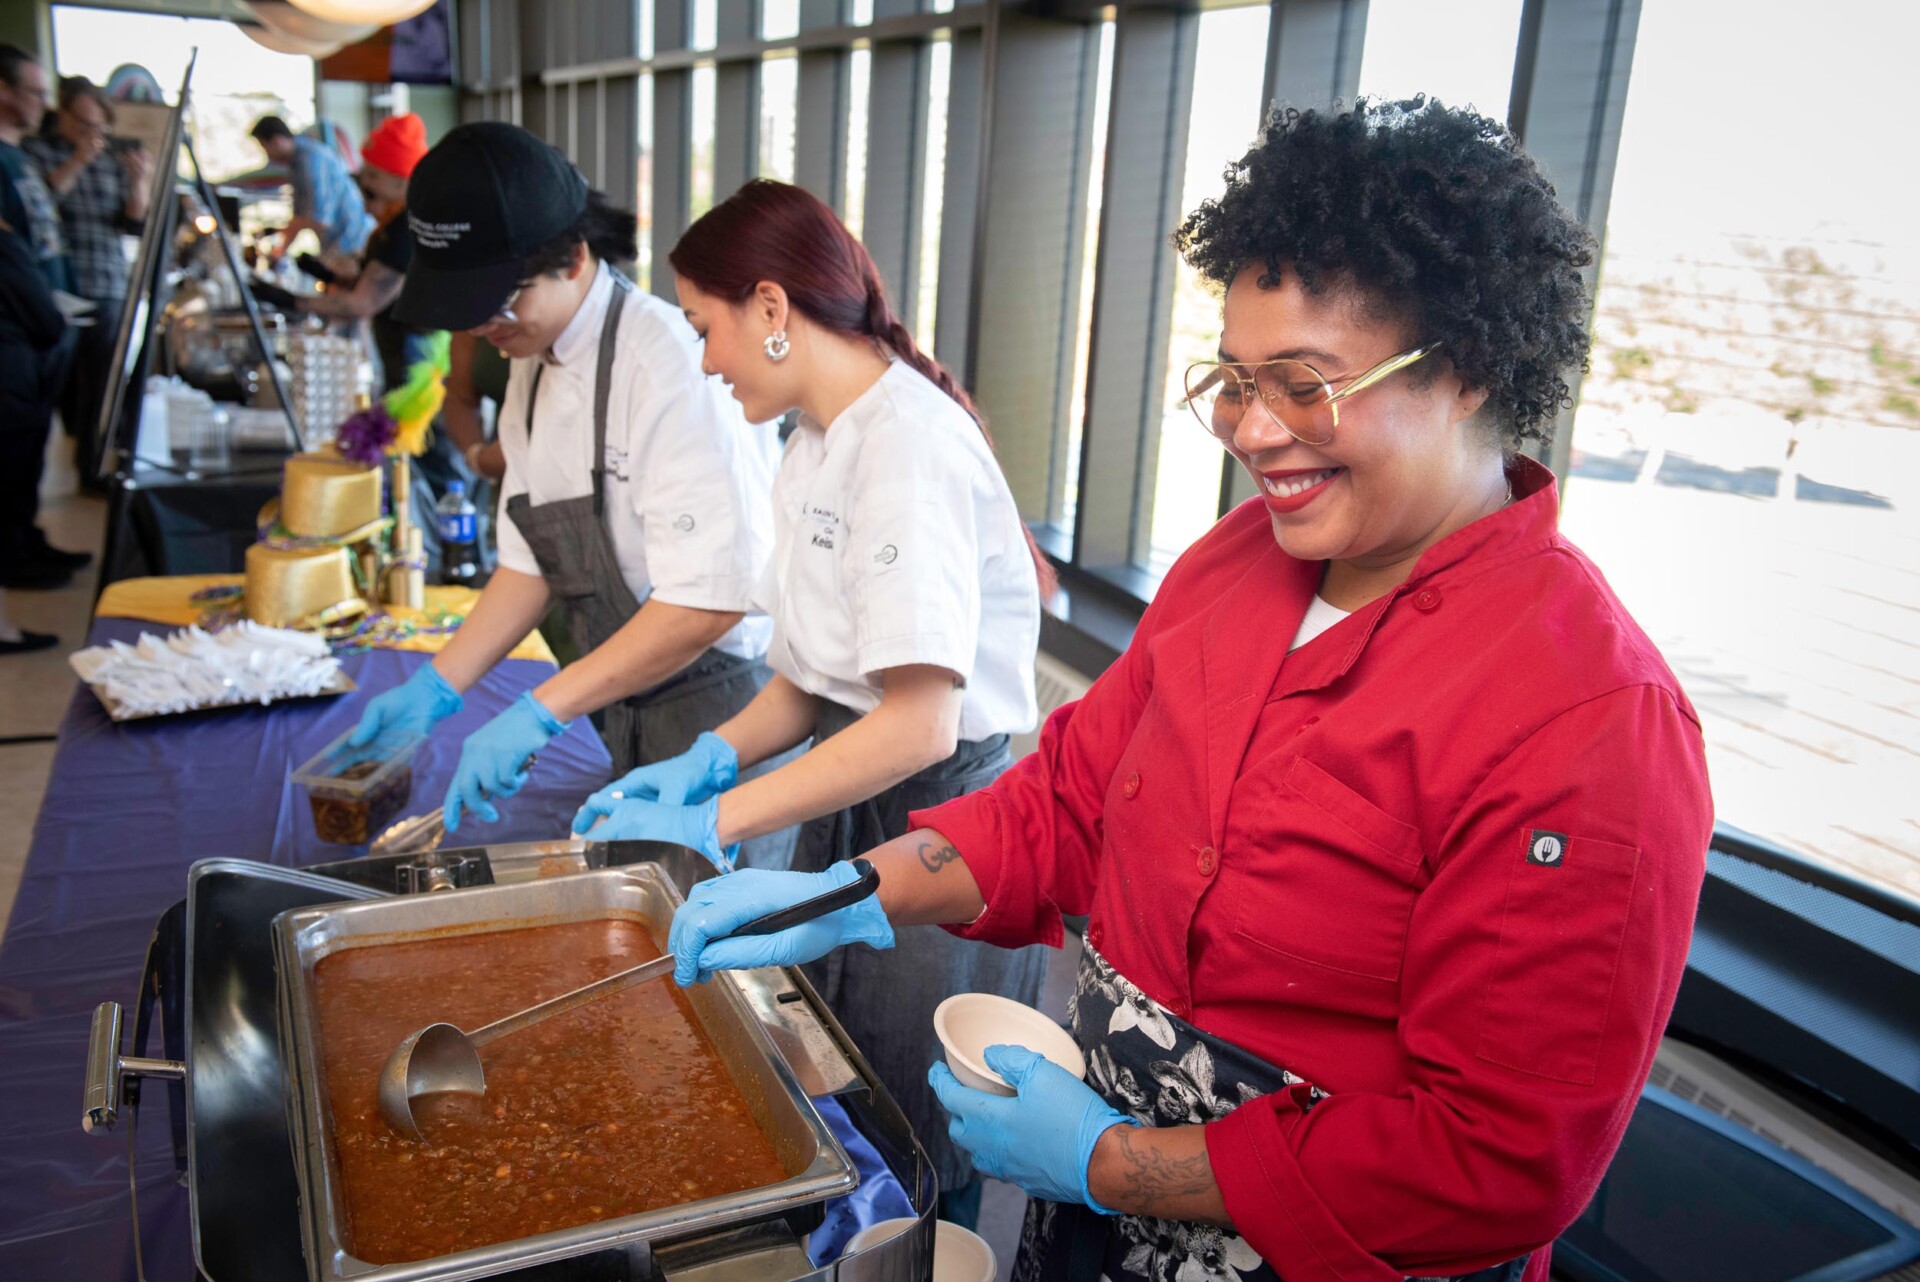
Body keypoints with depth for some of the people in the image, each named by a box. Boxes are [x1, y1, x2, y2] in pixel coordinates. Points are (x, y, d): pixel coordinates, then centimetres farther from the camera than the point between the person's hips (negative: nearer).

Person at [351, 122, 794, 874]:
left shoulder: (669, 362, -21)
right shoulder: (533, 367, 8)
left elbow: (710, 599, -26)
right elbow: (533, 560, 13)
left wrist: (539, 712, -24)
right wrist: (437, 687, 5)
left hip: (725, 712, -8)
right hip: (631, 725, 8)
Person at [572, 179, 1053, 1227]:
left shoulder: (911, 443, -21)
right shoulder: (817, 446, 10)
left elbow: (920, 723, -27)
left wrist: (713, 822, -22)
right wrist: (716, 757, -4)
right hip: (849, 808, 9)